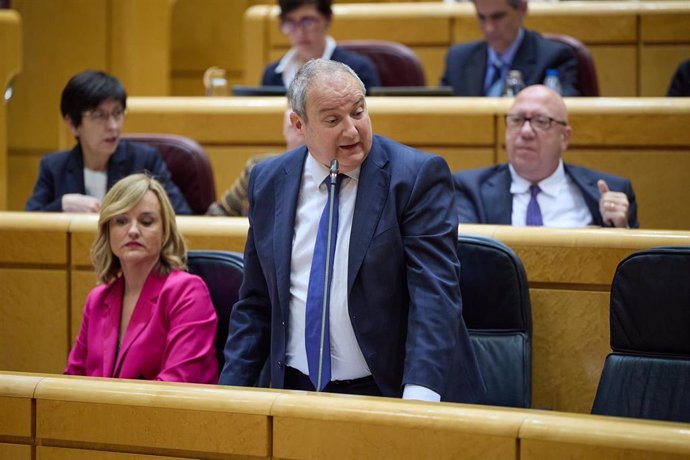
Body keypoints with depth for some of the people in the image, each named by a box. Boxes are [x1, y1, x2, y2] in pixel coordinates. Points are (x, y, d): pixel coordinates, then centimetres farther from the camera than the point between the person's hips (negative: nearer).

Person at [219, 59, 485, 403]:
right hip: (297, 389, 3)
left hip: (390, 392, -3)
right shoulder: (268, 181, 8)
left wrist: (418, 398, -26)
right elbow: (255, 304, 14)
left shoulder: (418, 176, -6)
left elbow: (434, 294, -14)